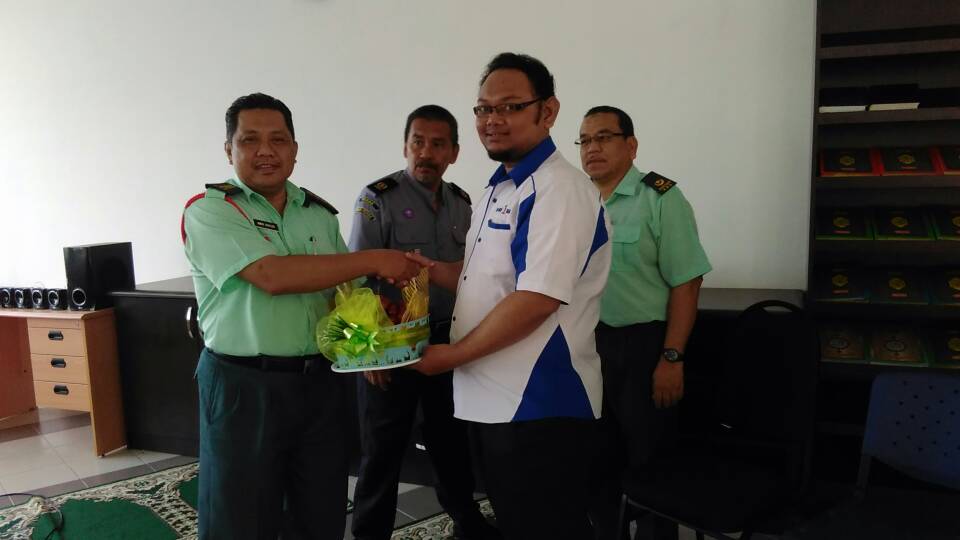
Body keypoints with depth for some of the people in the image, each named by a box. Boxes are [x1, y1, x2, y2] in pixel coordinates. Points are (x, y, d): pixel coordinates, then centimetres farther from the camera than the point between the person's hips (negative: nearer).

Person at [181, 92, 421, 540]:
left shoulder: (320, 213, 10)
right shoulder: (209, 210, -9)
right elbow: (272, 275, -23)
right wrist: (374, 260, -18)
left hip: (321, 382, 5)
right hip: (244, 386, -5)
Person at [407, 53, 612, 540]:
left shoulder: (558, 189, -16)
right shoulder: (497, 190, 14)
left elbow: (537, 299, -24)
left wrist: (453, 354, -14)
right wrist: (431, 270, 6)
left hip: (539, 407, -9)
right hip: (487, 400, 9)